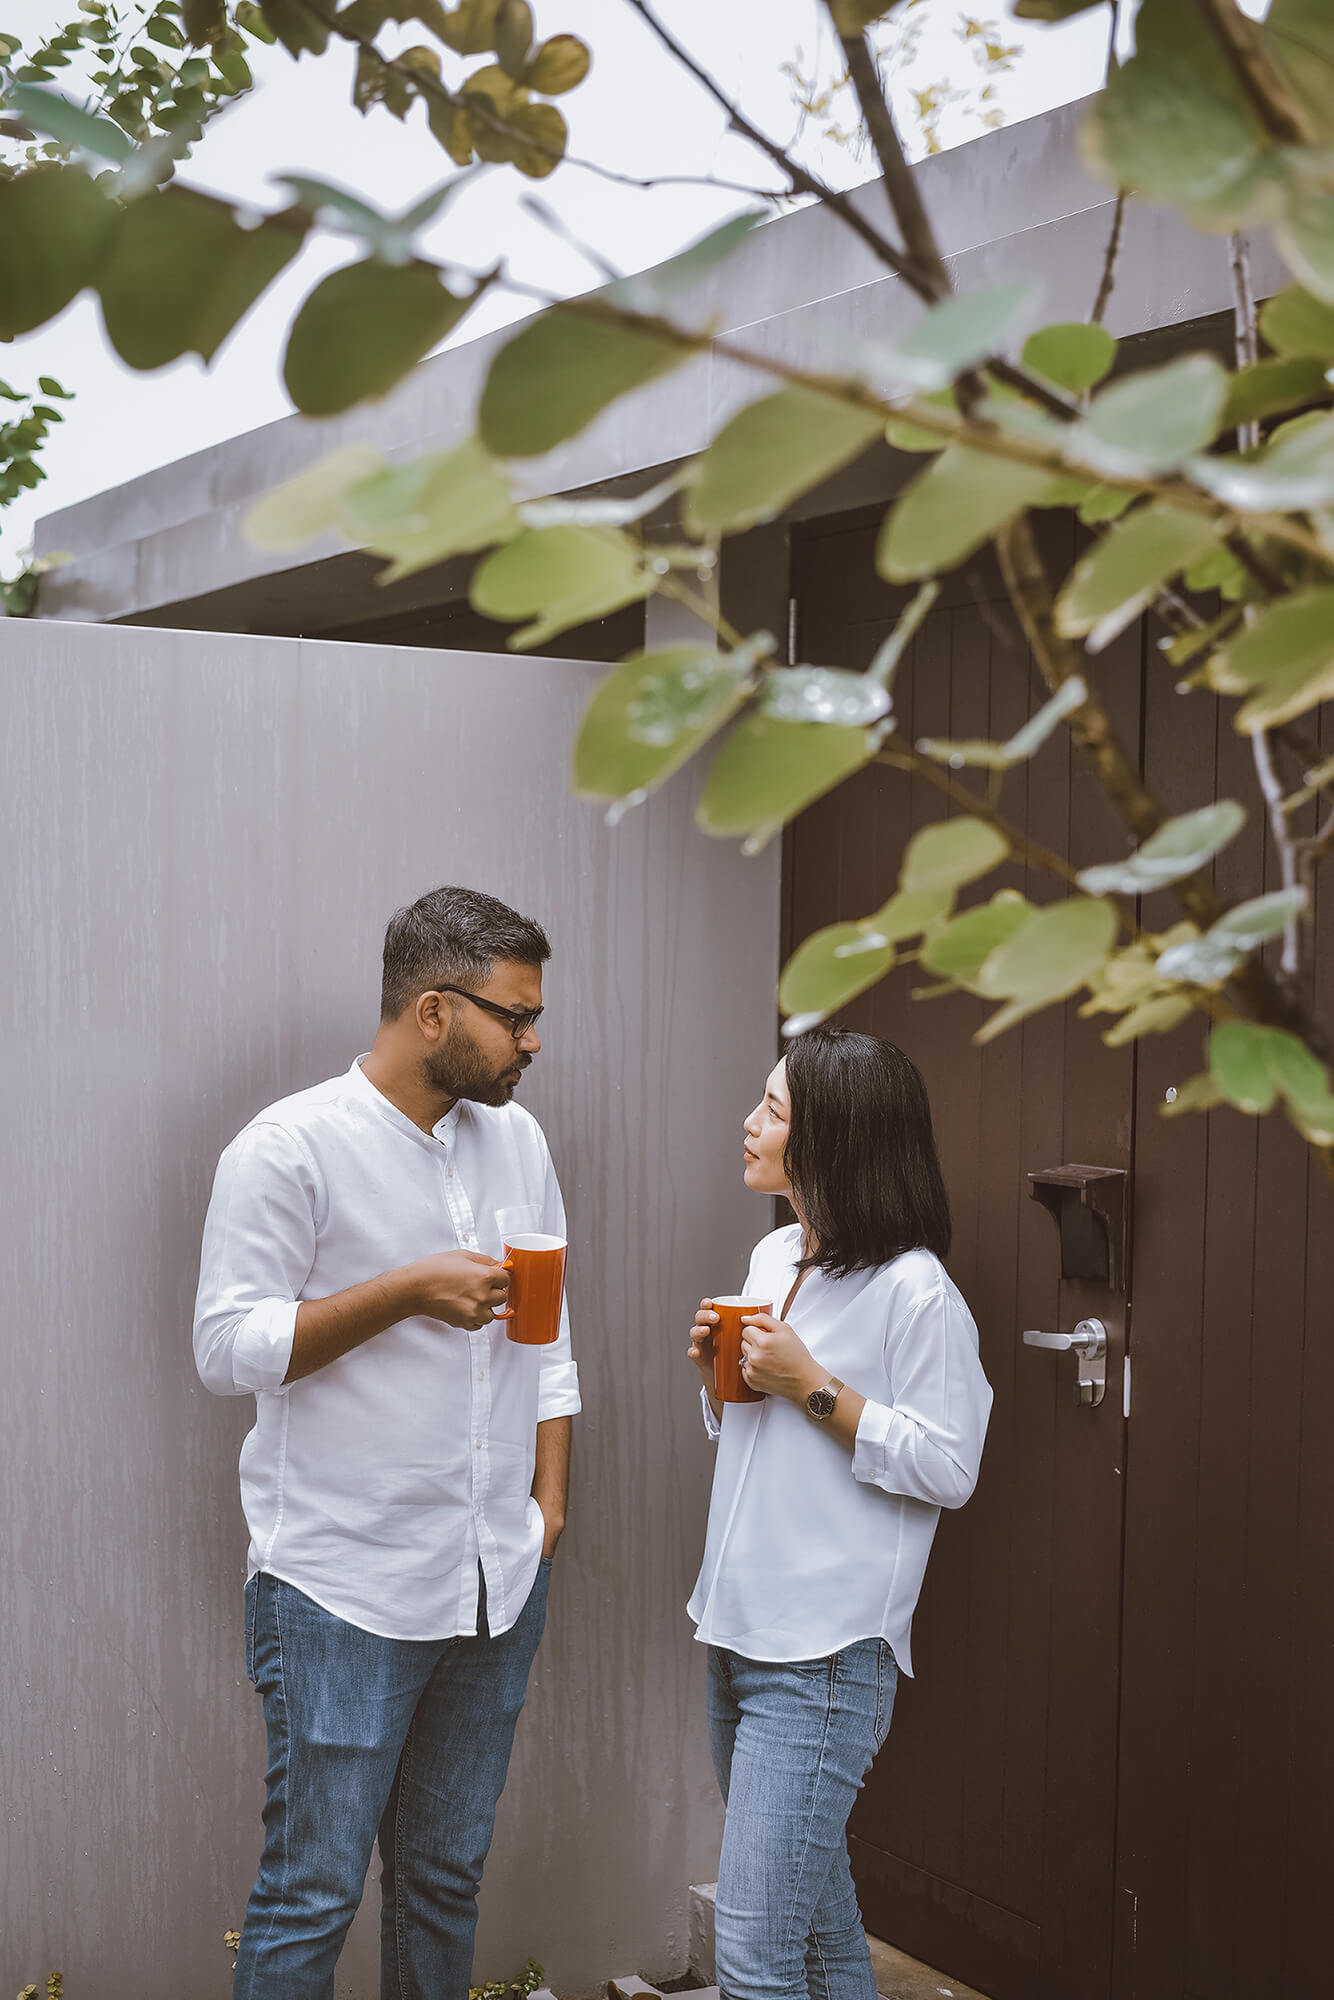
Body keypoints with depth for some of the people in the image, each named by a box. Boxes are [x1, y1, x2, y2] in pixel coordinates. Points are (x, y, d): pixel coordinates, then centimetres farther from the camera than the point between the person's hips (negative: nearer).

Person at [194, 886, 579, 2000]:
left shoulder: (516, 1139, 9)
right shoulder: (290, 1149, -11)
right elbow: (229, 1350, -14)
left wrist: (551, 1499, 10)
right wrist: (411, 1290, -21)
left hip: (499, 1578, 6)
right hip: (348, 1592, -6)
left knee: (448, 1875, 16)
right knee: (313, 1895, 0)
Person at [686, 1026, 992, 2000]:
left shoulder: (913, 1290, -14)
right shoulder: (775, 1256, 11)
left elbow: (948, 1468, -15)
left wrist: (814, 1387, -18)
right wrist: (719, 1371, 2)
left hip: (826, 1654, -9)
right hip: (736, 1628, 9)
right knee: (814, 1903, 20)